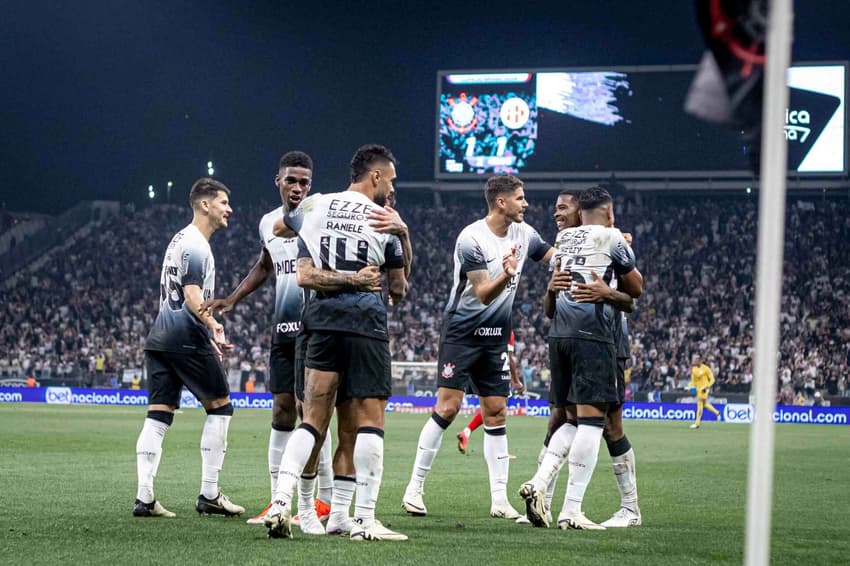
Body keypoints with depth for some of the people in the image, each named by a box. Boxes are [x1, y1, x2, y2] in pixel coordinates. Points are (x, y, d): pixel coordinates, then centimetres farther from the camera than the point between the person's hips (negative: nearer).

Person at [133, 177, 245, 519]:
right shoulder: (196, 245, -10)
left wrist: (211, 325, 34)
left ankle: (144, 498, -4)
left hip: (159, 338, 9)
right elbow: (193, 298, -20)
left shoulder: (180, 240, 21)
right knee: (220, 407, 2)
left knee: (159, 416, 4)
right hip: (187, 339, -9)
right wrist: (213, 326, -29)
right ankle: (209, 495, 1)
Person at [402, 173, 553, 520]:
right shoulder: (471, 239, -17)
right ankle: (414, 488, -3)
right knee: (447, 408, -11)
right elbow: (484, 294, -19)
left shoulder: (524, 234, 3)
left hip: (496, 336, 6)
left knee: (496, 414, 3)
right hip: (462, 332, -6)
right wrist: (507, 274, -39)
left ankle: (499, 499, 4)